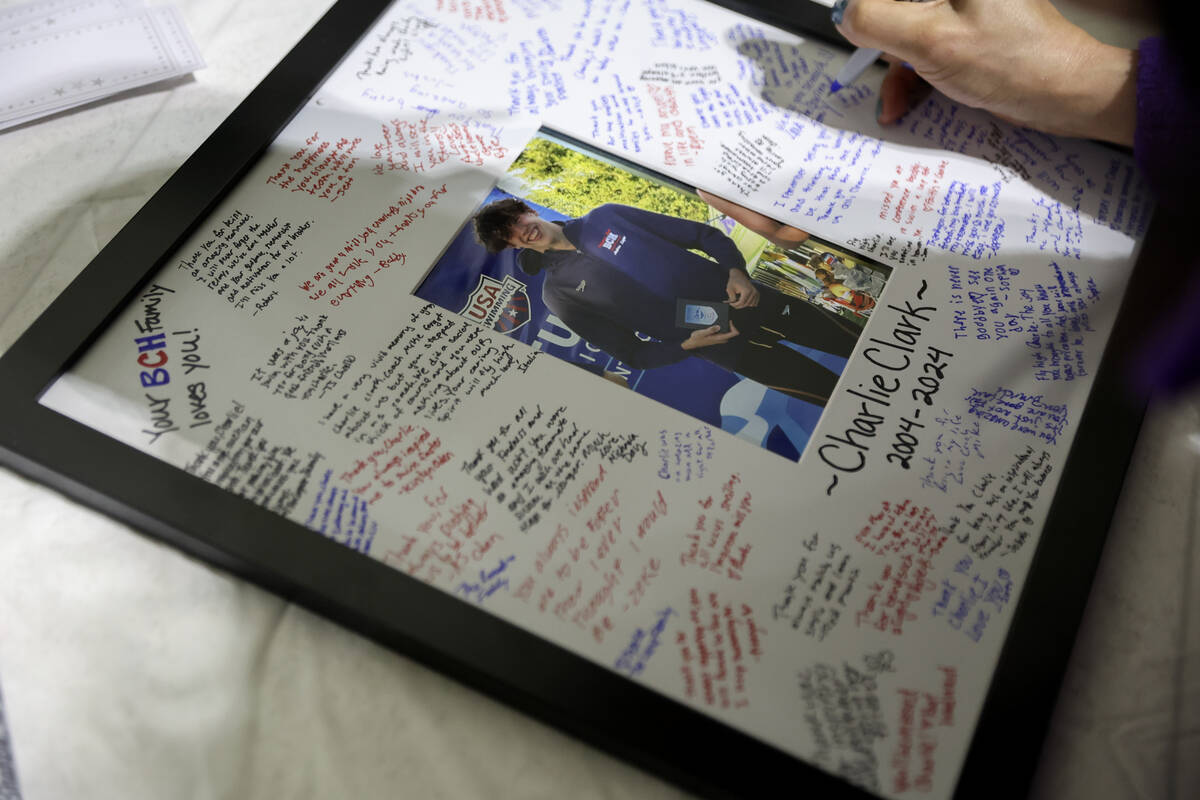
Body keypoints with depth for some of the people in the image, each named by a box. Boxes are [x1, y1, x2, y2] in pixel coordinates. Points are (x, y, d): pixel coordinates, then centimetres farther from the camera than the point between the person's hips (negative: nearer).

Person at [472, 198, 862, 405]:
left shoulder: (605, 217, 6)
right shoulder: (559, 294, -2)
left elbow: (701, 233, 9)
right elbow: (635, 354, -2)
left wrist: (736, 271, -9)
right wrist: (687, 345, -18)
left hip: (737, 296, 4)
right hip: (719, 341, -3)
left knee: (855, 342, 13)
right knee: (835, 392, -3)